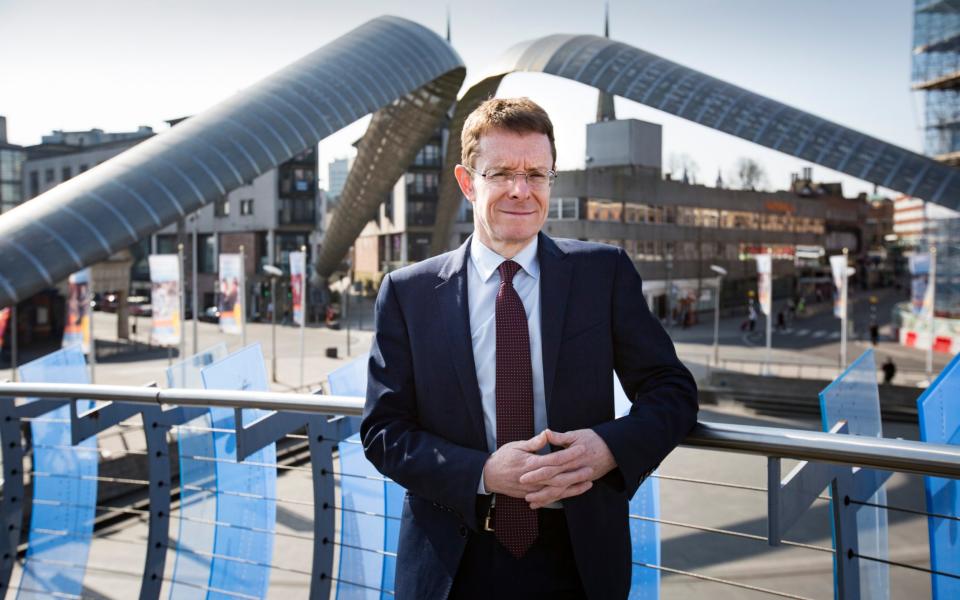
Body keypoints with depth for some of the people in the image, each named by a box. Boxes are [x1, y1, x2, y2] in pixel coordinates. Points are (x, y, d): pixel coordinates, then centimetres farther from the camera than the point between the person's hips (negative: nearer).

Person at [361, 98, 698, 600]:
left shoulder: (605, 272, -3)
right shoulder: (407, 293, -3)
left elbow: (672, 391, 0)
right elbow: (382, 430, -4)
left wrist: (611, 446, -20)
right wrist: (483, 473, -20)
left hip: (579, 558, 1)